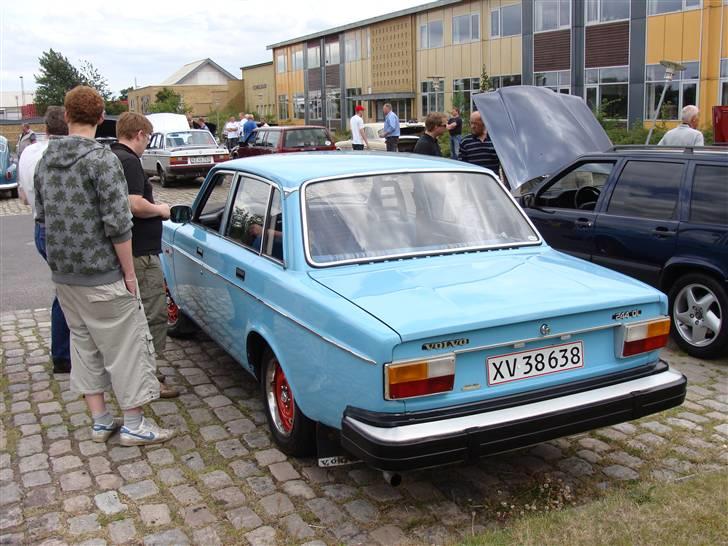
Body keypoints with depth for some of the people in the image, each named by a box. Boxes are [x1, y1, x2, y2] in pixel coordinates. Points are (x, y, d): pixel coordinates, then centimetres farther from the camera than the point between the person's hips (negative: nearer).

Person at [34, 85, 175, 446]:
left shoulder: (45, 161, 7)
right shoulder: (102, 159, -16)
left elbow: (42, 216, 14)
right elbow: (117, 223, -19)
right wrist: (129, 272, -11)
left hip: (62, 274, 7)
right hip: (102, 274, -7)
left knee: (83, 344, 16)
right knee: (126, 344, 4)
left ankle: (100, 422, 24)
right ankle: (134, 425, 11)